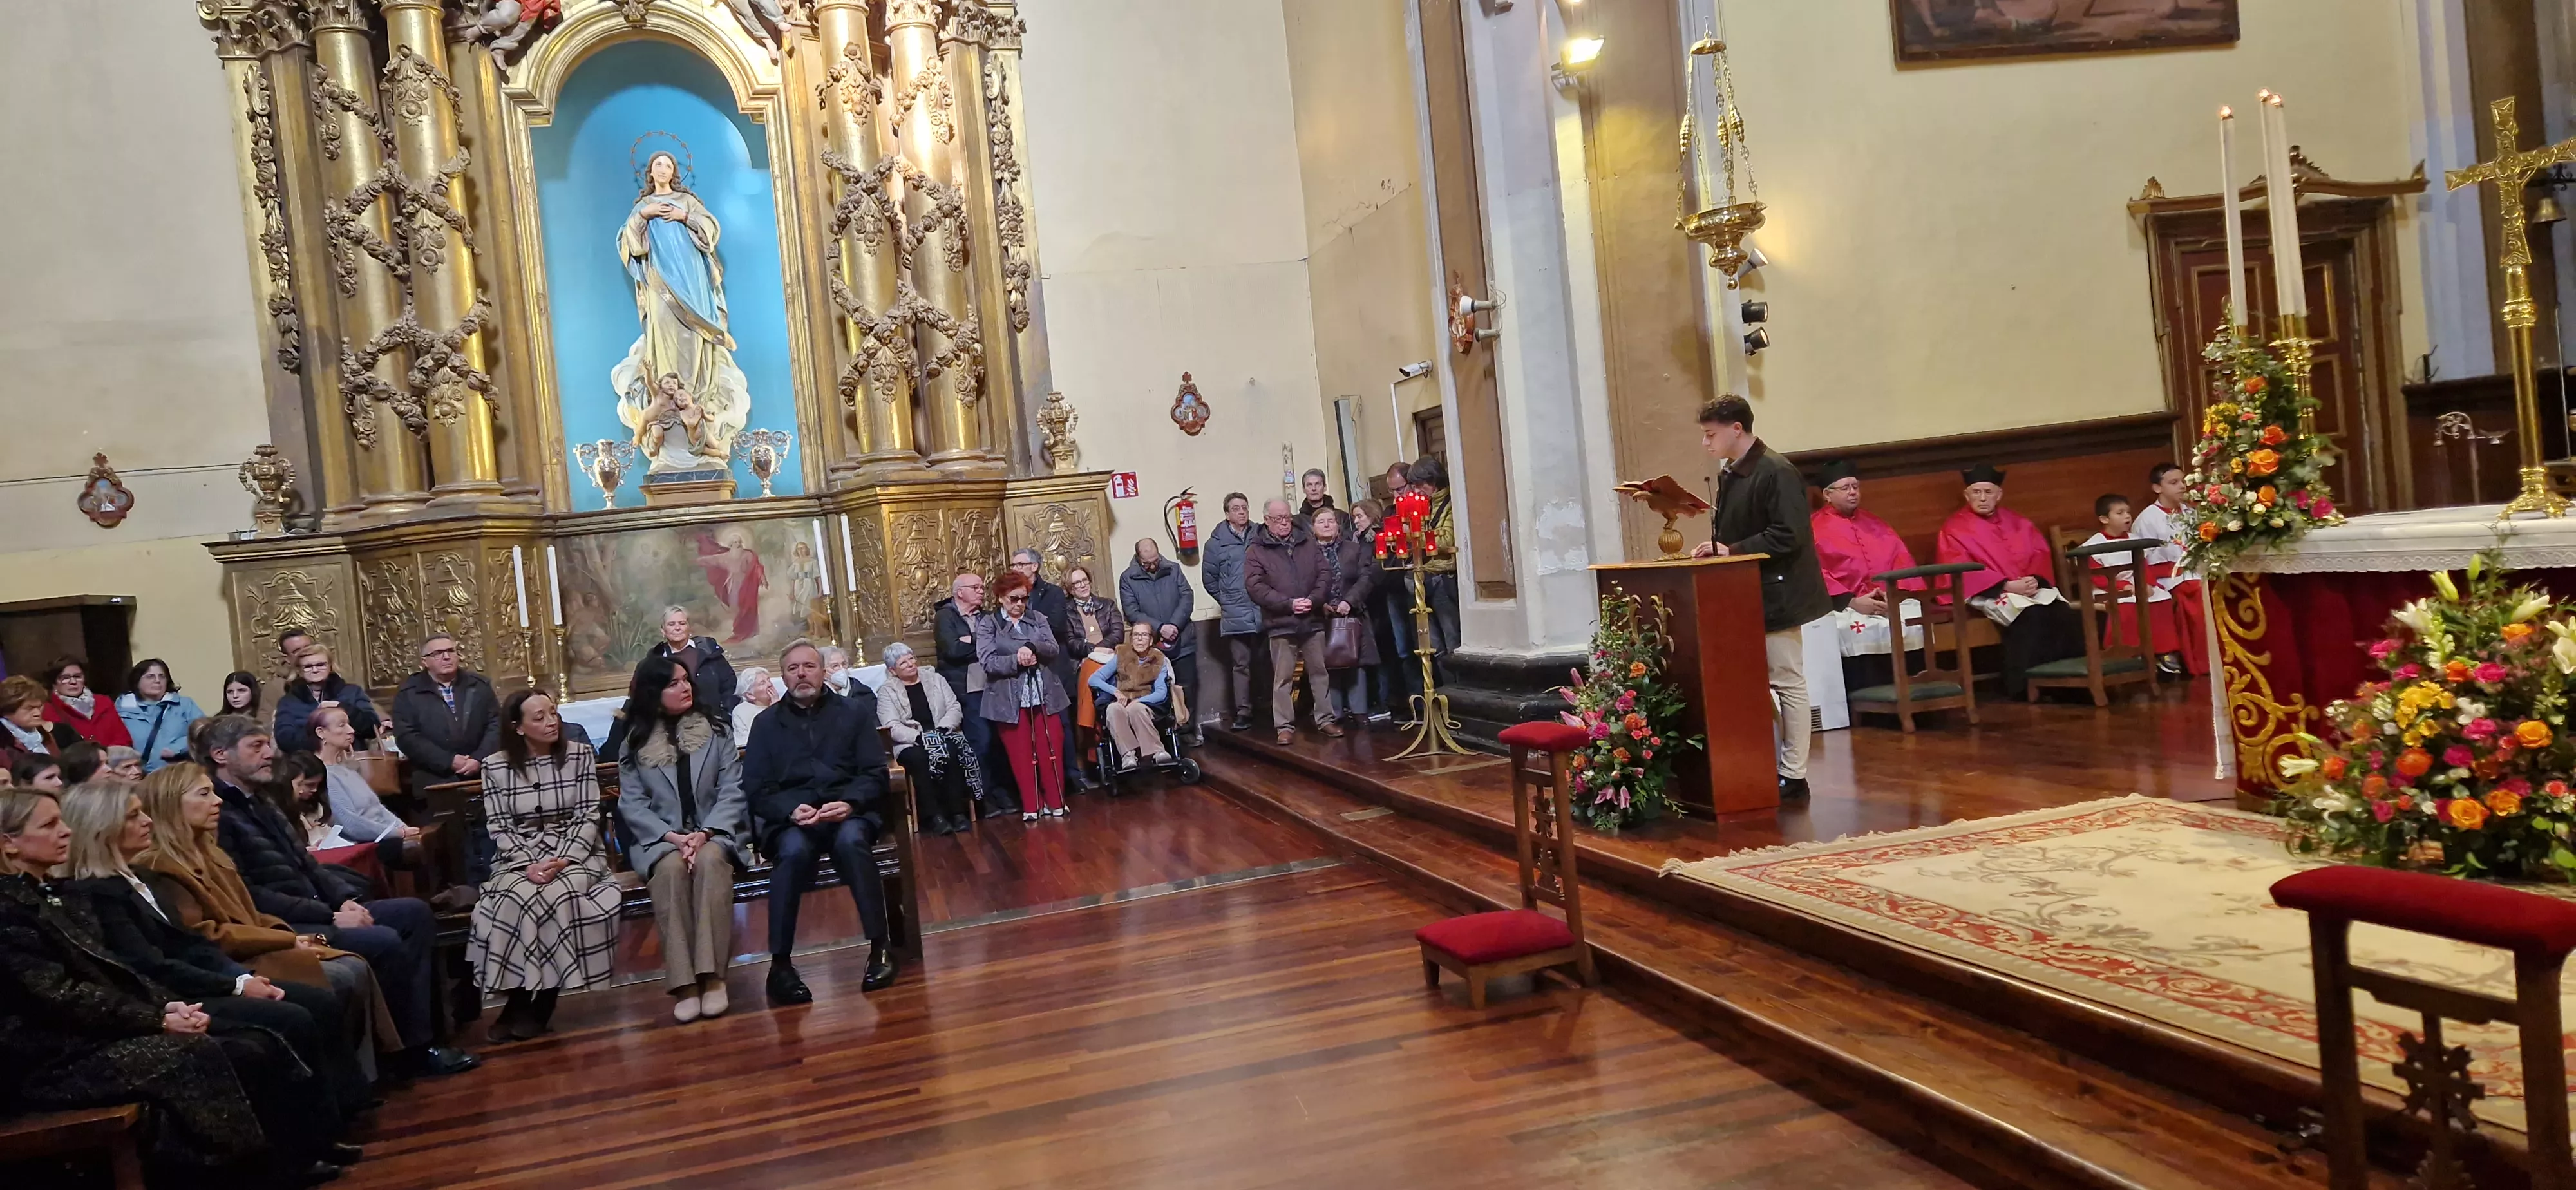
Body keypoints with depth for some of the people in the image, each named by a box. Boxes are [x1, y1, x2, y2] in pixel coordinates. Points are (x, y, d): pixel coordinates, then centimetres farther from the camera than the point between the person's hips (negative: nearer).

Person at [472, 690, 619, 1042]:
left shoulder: (580, 755, 1)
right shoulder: (495, 766, 3)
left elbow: (588, 818, -3)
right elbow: (500, 828, -1)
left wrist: (562, 860, -18)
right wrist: (529, 864, -17)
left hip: (576, 852, 0)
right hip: (520, 858, 1)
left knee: (557, 895, -32)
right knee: (518, 898, -33)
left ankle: (534, 1004, -15)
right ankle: (520, 1000, -15)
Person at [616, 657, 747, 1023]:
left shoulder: (715, 731, 9)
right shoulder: (635, 743, 8)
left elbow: (732, 791, 0)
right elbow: (632, 805, 0)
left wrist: (704, 834, -17)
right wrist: (673, 837, -17)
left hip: (714, 833, 0)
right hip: (660, 839, 0)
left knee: (710, 860, -35)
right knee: (671, 867, -34)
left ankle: (712, 976, -36)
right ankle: (683, 982, -36)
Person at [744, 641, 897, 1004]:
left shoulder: (853, 711, 14)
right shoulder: (766, 723, 14)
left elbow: (875, 773, 7)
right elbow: (755, 788, 6)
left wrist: (849, 803, -14)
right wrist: (791, 810, -14)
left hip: (848, 812, 0)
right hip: (790, 818, 0)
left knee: (850, 841, -36)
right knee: (793, 851, -35)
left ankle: (881, 947, -30)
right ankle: (780, 964, -29)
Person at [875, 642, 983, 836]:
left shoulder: (936, 680, 17)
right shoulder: (886, 692, 7)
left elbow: (955, 709, 8)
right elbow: (893, 728, -6)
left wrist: (941, 729, -11)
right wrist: (920, 737, -21)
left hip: (943, 738, 2)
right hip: (911, 745, -2)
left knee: (953, 751, -33)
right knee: (918, 758, -36)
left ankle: (957, 811, -28)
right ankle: (934, 816, -32)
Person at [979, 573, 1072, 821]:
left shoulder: (1037, 618, 9)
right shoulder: (987, 623, 0)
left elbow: (1055, 649, -1)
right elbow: (988, 661, -11)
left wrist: (1032, 648, -19)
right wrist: (1017, 660, -20)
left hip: (1044, 695, 2)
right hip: (1010, 700, -2)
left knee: (1051, 750, 4)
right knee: (1021, 754, 3)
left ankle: (1056, 802, 15)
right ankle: (1031, 806, 11)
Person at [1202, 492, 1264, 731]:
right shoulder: (1217, 541, 3)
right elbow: (1209, 577, 8)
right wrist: (1227, 600, 7)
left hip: (1264, 612, 1)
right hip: (1236, 616, -1)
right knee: (1241, 664, -1)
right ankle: (1243, 713, 2)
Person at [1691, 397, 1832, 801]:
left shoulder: (1776, 472, -16)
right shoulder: (1729, 473, 11)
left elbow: (1788, 536, -23)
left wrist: (1732, 551, -20)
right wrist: (1715, 548, 1)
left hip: (1776, 596, -9)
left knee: (1788, 684, 0)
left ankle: (1793, 775, 8)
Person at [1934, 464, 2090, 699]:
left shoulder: (2017, 522, 20)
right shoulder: (1954, 529, 4)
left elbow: (2040, 555, 11)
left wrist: (2035, 580, -12)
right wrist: (2007, 585, -18)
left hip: (2031, 588, 5)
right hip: (1989, 593, -4)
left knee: (2066, 614, -27)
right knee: (2031, 616, -34)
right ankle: (2025, 684, -30)